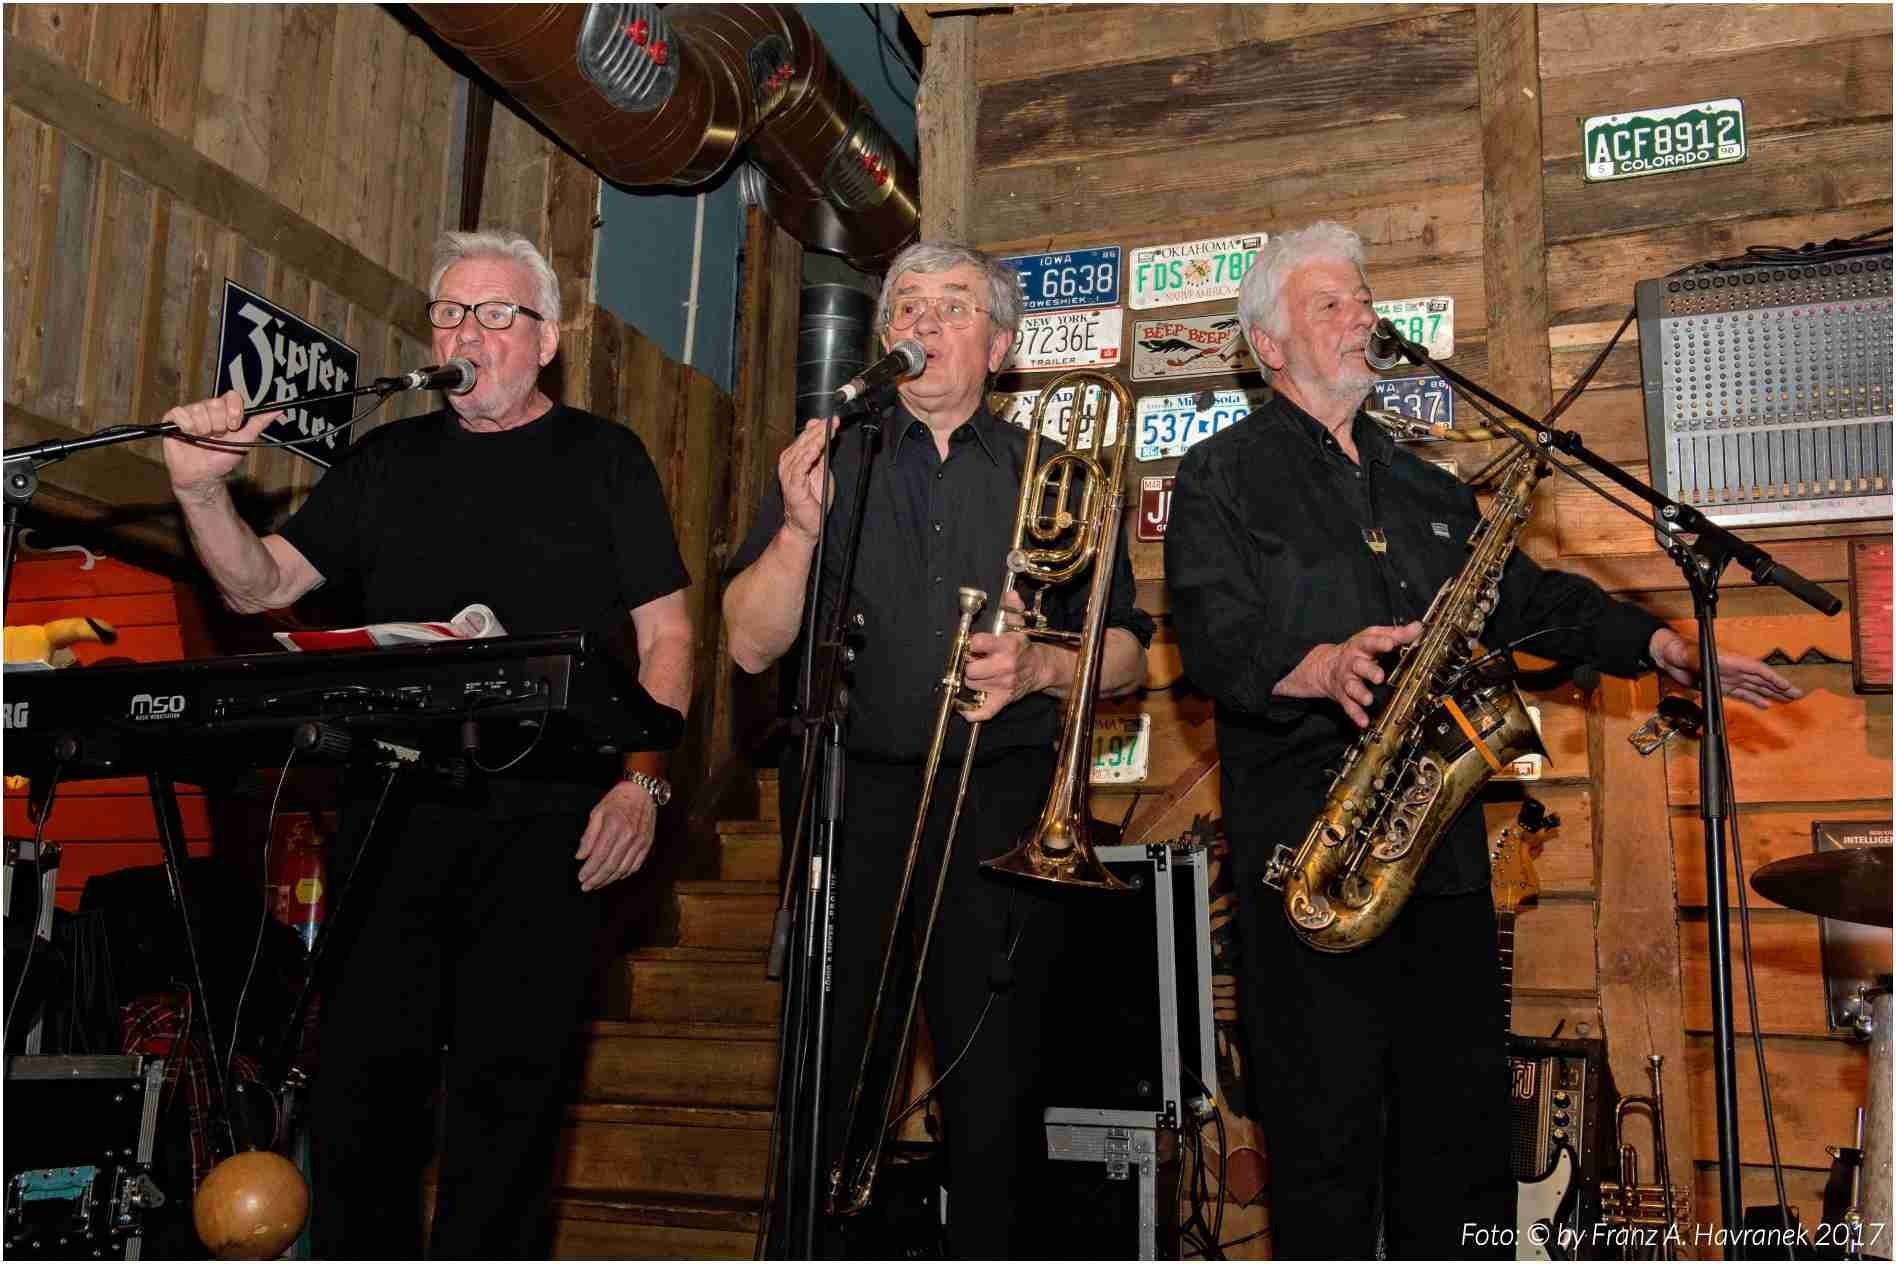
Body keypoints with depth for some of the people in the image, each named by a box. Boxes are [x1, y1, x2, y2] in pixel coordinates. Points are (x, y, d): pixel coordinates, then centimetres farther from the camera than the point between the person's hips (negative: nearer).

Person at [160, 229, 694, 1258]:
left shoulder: (601, 458, 7)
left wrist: (642, 778, -11)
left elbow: (665, 632, 2)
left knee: (507, 1088, 1)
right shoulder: (387, 461, 16)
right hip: (391, 816, 3)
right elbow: (260, 586, 12)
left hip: (544, 823, -3)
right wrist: (201, 490, -7)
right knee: (358, 1077, 6)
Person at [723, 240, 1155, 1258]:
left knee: (996, 1088, 3)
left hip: (1003, 810, 0)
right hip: (857, 800, 0)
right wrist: (800, 529, -14)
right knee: (829, 1085, 1)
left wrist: (1039, 667, -11)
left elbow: (1127, 655, 10)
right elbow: (751, 645, 2)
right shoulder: (826, 464, 11)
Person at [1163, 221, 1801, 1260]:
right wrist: (1321, 666, -30)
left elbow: (1523, 595, 22)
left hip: (1440, 835, 6)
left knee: (1463, 1107, 12)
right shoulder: (1223, 476, 1)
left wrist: (1656, 644, 11)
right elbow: (1215, 636, -12)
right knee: (1327, 1123, -1)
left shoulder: (1421, 485, 21)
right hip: (1308, 848, -6)